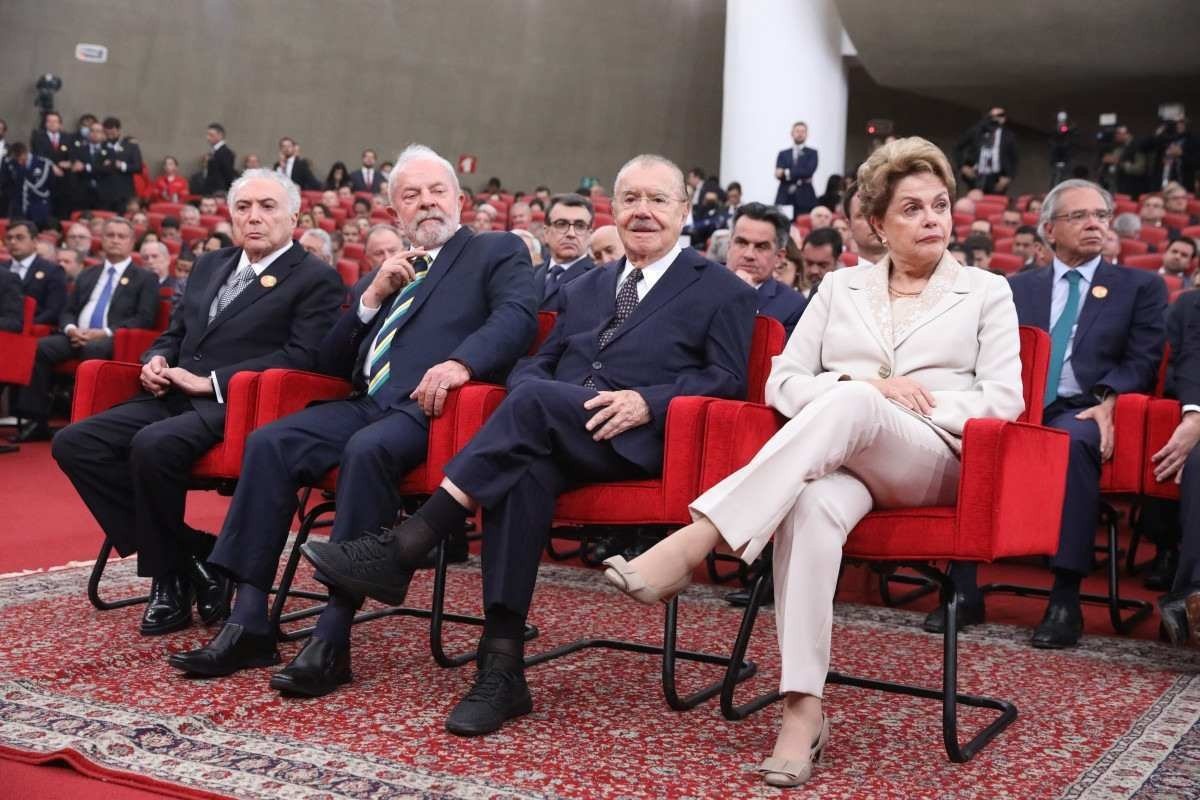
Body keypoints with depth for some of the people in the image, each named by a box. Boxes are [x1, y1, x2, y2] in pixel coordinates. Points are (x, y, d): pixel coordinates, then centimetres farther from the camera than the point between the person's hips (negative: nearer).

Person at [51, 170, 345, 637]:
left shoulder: (316, 280, 0)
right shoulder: (209, 266, 23)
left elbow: (301, 358, -11)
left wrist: (210, 382, -15)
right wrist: (156, 360, 3)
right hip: (174, 399, 8)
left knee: (153, 445, -34)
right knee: (74, 444, -12)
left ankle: (170, 577, -11)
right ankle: (187, 556, -8)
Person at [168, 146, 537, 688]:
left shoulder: (498, 252, 11)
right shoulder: (379, 277, 27)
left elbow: (518, 317, -9)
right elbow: (331, 363, 21)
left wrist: (460, 362, -28)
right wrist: (373, 295, 6)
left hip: (429, 406, -6)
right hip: (367, 402, 6)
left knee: (367, 450, -35)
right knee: (269, 443, -18)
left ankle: (333, 639, -31)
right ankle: (249, 624, -17)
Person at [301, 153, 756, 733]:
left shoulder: (722, 290, 13)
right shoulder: (583, 288, 30)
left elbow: (728, 379, 2)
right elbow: (537, 362, 23)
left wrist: (647, 401, -15)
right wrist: (527, 405, -2)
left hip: (642, 442, -4)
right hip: (554, 437, 4)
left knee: (534, 399, -32)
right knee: (524, 472, -34)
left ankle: (400, 551, -33)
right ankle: (500, 667, -35)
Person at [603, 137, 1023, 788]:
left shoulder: (988, 292, 14)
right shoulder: (840, 287, 20)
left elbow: (1004, 400, 2)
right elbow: (782, 382, 12)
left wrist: (867, 400, -10)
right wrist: (862, 382, -9)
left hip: (938, 461, -1)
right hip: (839, 454, 2)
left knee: (851, 405, -37)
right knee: (813, 506, -38)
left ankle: (692, 543, -44)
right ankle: (803, 709, -39)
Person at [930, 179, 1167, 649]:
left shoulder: (1141, 287, 16)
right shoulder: (1018, 288, 22)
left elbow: (1142, 361, 4)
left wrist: (1107, 402, -16)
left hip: (1083, 414, -2)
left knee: (1072, 440, -39)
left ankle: (1065, 600, -35)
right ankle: (963, 588, -26)